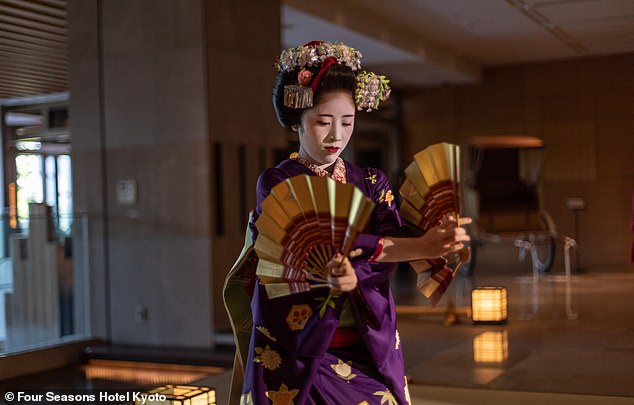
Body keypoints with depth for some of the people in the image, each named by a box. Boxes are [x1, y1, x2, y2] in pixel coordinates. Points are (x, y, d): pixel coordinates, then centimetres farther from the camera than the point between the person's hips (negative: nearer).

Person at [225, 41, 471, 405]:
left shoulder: (372, 183, 9)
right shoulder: (277, 184, -3)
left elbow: (392, 242, -9)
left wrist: (353, 277, -30)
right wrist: (422, 247, -27)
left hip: (367, 352, 3)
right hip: (298, 355, -3)